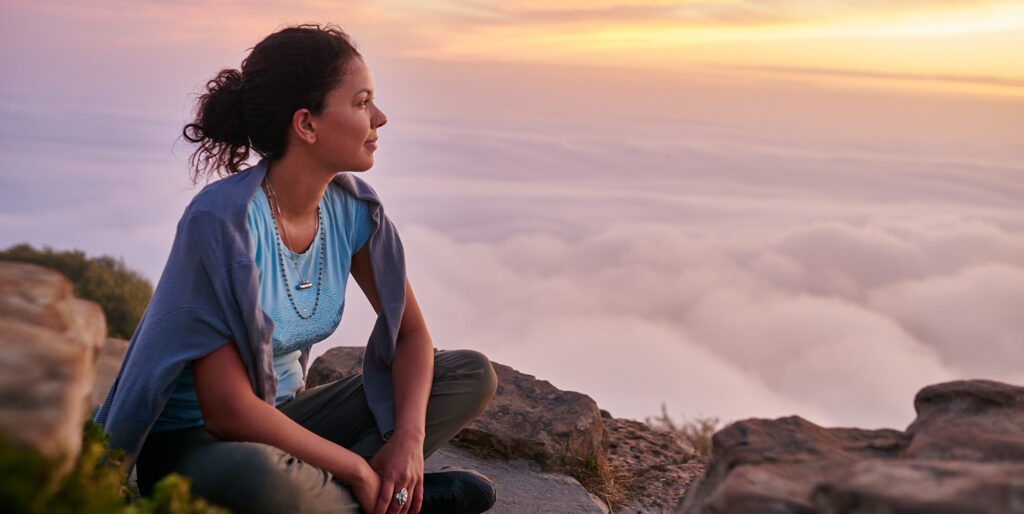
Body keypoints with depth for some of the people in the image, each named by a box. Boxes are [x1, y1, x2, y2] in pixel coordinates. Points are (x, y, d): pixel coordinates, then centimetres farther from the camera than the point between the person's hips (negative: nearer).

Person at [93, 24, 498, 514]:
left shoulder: (352, 207, -6)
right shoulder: (222, 221, -26)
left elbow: (411, 331, 3)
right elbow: (227, 410, -27)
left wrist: (408, 437, -16)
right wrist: (358, 469, -20)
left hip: (281, 415, 7)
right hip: (191, 441, -6)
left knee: (473, 374, -4)